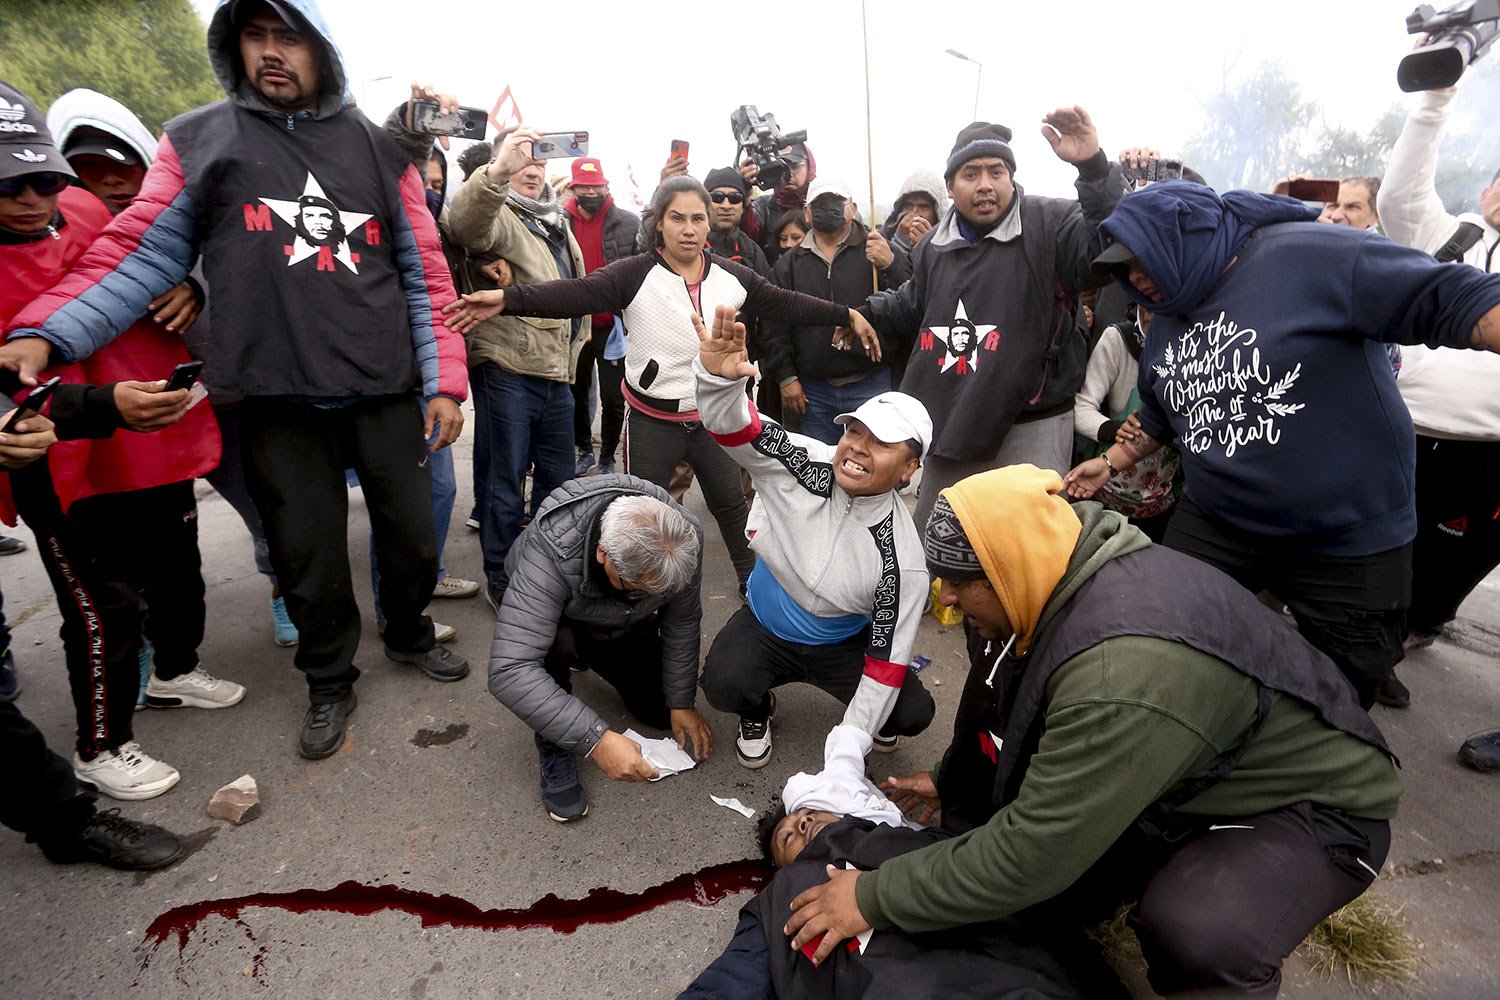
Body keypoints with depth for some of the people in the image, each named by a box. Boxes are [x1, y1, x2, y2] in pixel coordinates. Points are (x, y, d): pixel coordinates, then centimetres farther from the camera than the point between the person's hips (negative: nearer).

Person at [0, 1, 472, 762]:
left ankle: (409, 635, 39)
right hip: (279, 399, 0)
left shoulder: (376, 148, 6)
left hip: (385, 390, 1)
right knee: (309, 557, 8)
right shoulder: (198, 142, 5)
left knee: (412, 533, 11)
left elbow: (424, 272, 4)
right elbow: (140, 254, 4)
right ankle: (330, 684, 31)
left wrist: (445, 381, -2)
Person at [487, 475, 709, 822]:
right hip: (556, 619, -4)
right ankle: (555, 755, -11)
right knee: (556, 642, -37)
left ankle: (595, 661, 28)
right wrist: (596, 740, -50)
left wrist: (681, 702, -9)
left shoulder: (683, 538, -31)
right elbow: (508, 671, -48)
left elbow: (682, 621, -13)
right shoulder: (550, 551, -44)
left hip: (625, 630, 4)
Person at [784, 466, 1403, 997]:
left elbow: (1032, 852, -34)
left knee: (1196, 935, -36)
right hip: (1184, 781, 7)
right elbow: (998, 705, 5)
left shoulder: (1126, 675, -40)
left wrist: (878, 898, -23)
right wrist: (953, 783, 16)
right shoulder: (1064, 576, -13)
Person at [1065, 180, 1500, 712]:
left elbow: (1455, 299, -19)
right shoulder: (1165, 322, 9)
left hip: (1350, 542, -5)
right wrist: (1111, 463, 18)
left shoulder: (1309, 256, -15)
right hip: (1211, 528, 6)